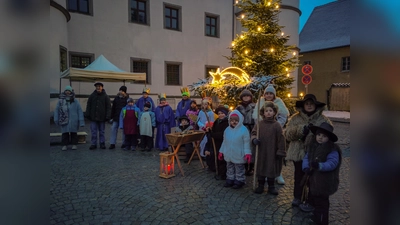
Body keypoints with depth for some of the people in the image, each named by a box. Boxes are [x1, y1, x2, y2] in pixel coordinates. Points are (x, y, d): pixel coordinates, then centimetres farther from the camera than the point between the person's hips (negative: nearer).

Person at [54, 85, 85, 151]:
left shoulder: (75, 101, 0)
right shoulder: (60, 100, 3)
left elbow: (80, 111, -1)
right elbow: (56, 110, 7)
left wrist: (81, 121, -7)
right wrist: (56, 120, 2)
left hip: (73, 121, -1)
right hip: (64, 120, 1)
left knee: (74, 133, 6)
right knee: (65, 133, 5)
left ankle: (74, 144, 18)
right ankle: (65, 145, 17)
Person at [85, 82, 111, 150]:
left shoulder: (105, 96, 1)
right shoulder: (92, 96, 6)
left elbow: (108, 107, -2)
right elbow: (88, 106, 8)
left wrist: (108, 116, -10)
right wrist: (87, 114, 1)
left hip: (102, 118, -1)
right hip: (93, 117, 1)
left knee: (101, 132, 9)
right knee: (93, 132, 3)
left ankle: (102, 144, 18)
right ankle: (93, 144, 11)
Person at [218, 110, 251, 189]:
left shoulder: (244, 129, -14)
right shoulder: (227, 130, 2)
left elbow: (246, 143, -12)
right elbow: (224, 142, 11)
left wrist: (247, 153, -16)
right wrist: (221, 151, 13)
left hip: (239, 156, -5)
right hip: (229, 155, 6)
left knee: (239, 170, 10)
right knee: (230, 169, 20)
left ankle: (239, 181, 26)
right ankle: (230, 179, 36)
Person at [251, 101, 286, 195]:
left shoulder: (276, 125, -7)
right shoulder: (259, 124, -1)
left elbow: (281, 139, -6)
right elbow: (253, 133, 6)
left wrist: (281, 152, -6)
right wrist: (254, 139, -16)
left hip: (272, 153, -2)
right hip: (261, 152, 2)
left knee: (272, 169, 11)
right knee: (260, 168, 12)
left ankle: (271, 186, 28)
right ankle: (260, 186, 28)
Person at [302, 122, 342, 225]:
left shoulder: (332, 150, -17)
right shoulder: (312, 146, 3)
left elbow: (332, 163, -27)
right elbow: (306, 158, 5)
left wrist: (320, 166, -42)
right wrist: (306, 167, -12)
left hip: (324, 183, -8)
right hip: (313, 180, 8)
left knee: (321, 202, 4)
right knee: (314, 200, 25)